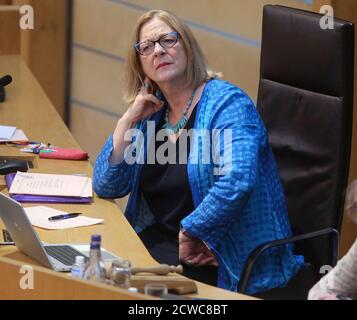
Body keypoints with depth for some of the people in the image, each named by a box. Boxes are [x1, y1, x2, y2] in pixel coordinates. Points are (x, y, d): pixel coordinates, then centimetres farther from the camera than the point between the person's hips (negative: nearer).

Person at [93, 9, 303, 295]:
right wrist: (128, 121, -2)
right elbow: (106, 187, 7)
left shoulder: (226, 102, -11)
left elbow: (237, 182, -28)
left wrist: (189, 233, -19)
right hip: (160, 237, 7)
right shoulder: (151, 112, 11)